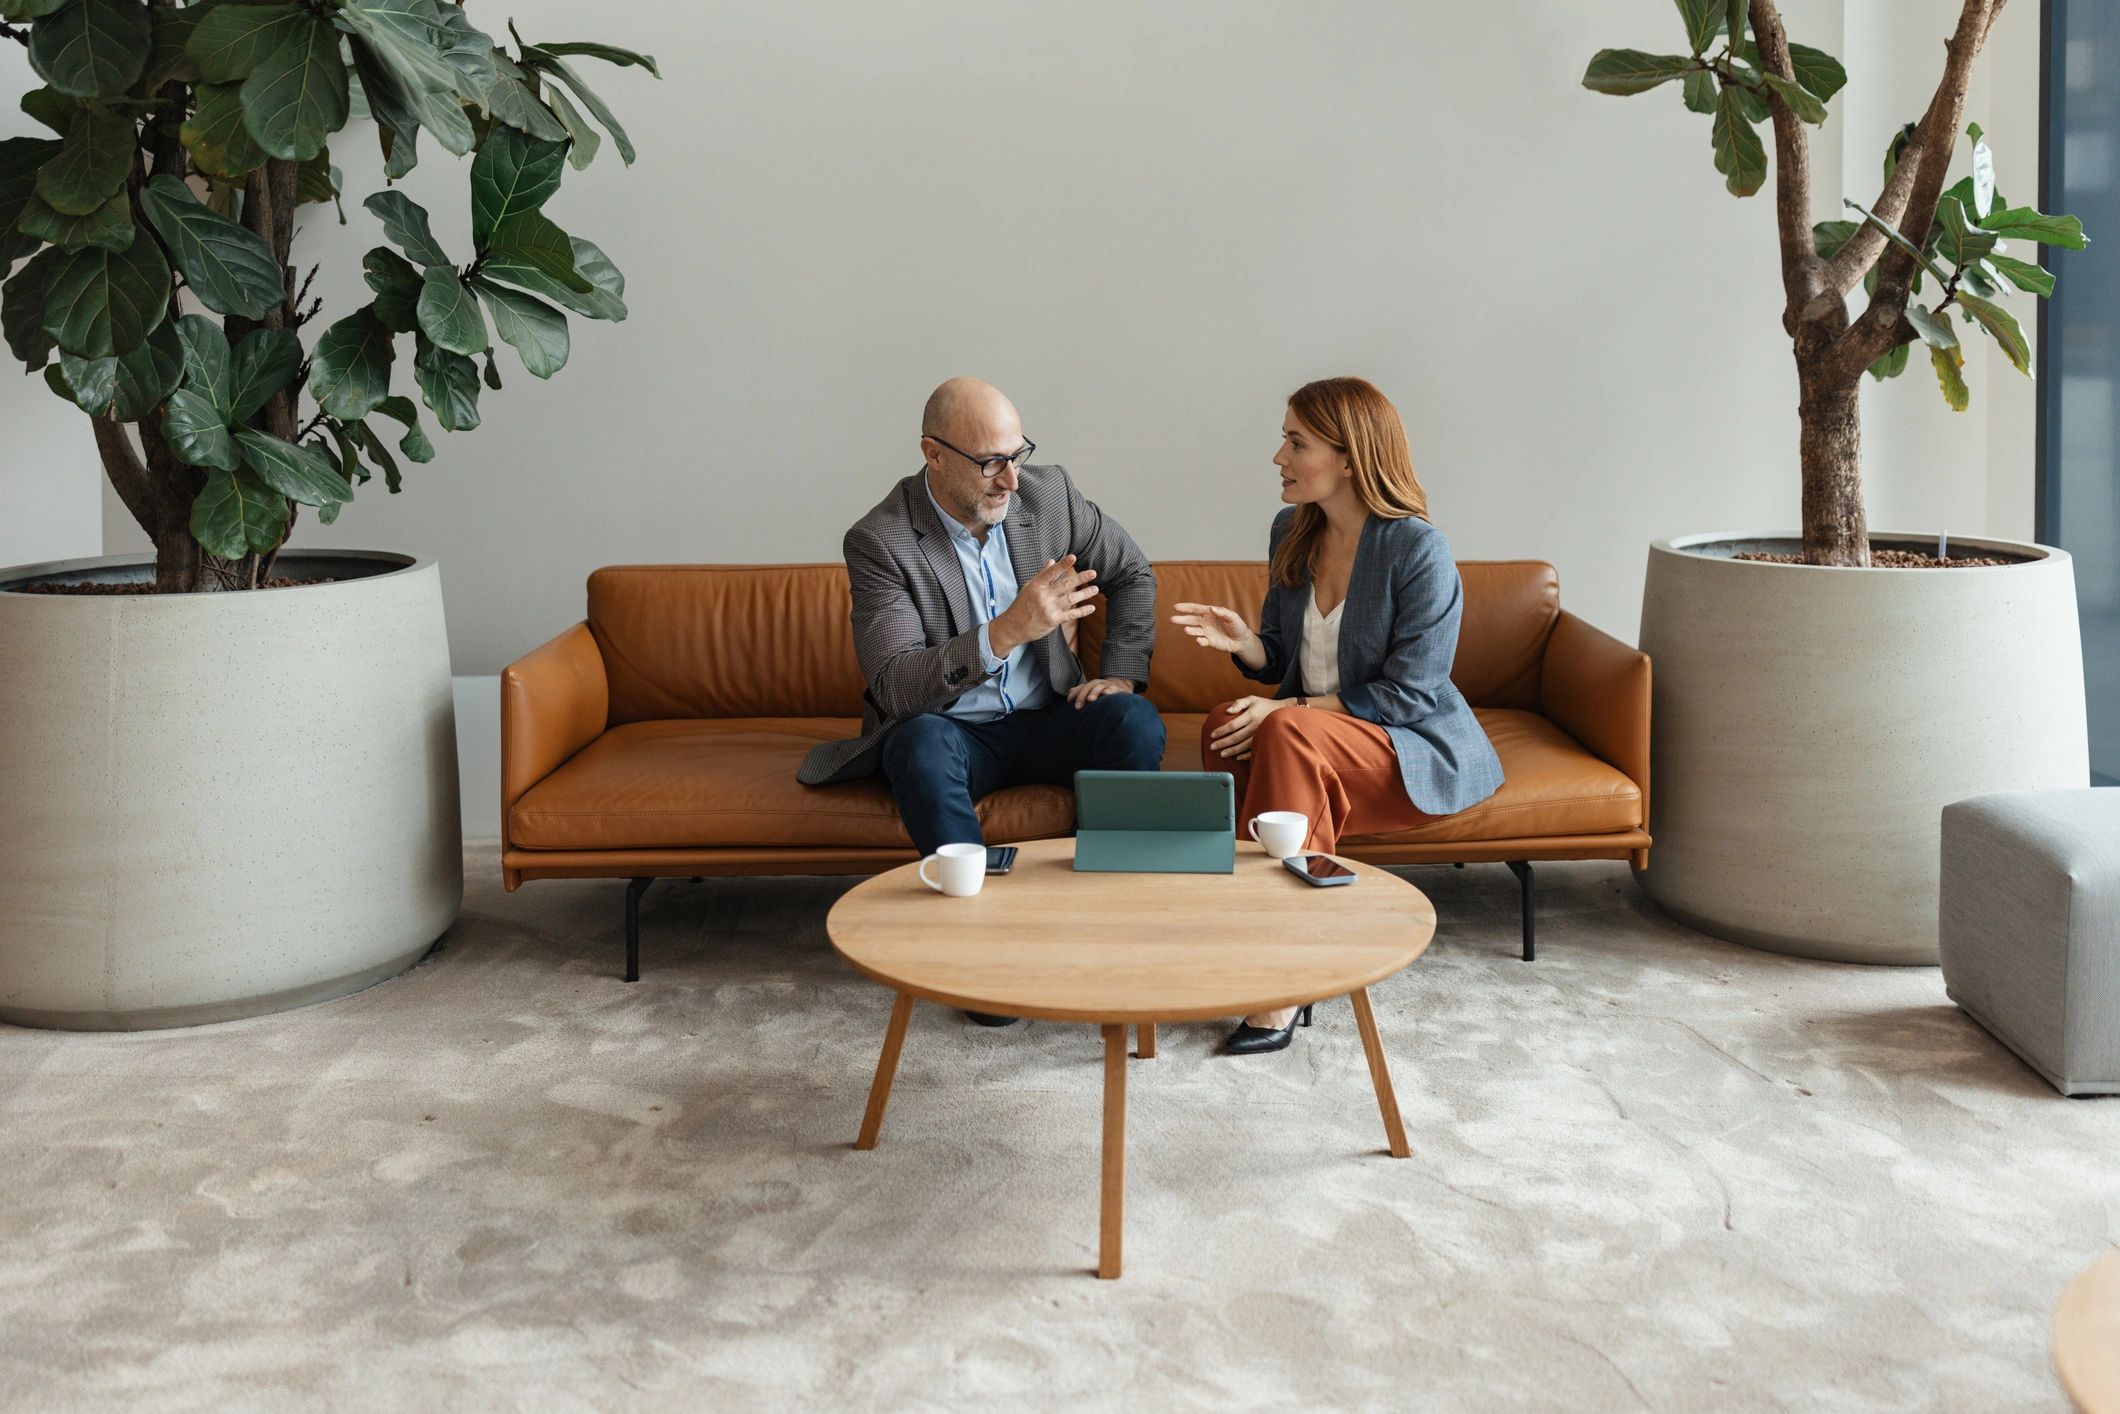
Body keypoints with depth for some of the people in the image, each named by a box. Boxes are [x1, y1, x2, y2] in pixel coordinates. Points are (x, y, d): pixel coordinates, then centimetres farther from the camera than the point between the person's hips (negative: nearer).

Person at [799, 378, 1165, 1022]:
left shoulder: (1047, 493, -4)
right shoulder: (881, 541, -17)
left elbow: (1133, 574, 13)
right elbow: (894, 687, -27)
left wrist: (1120, 675, -1)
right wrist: (1007, 631, -39)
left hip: (1044, 720, 3)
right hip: (951, 731, -3)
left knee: (1136, 723, -26)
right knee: (922, 741, -37)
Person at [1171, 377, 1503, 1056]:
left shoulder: (1420, 552, -16)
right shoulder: (1292, 532, 6)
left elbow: (1409, 695, -17)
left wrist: (1289, 710, -20)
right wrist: (1242, 641, -10)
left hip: (1418, 747, -6)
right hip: (1314, 734, 6)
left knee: (1286, 736, -35)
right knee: (1226, 725, -27)